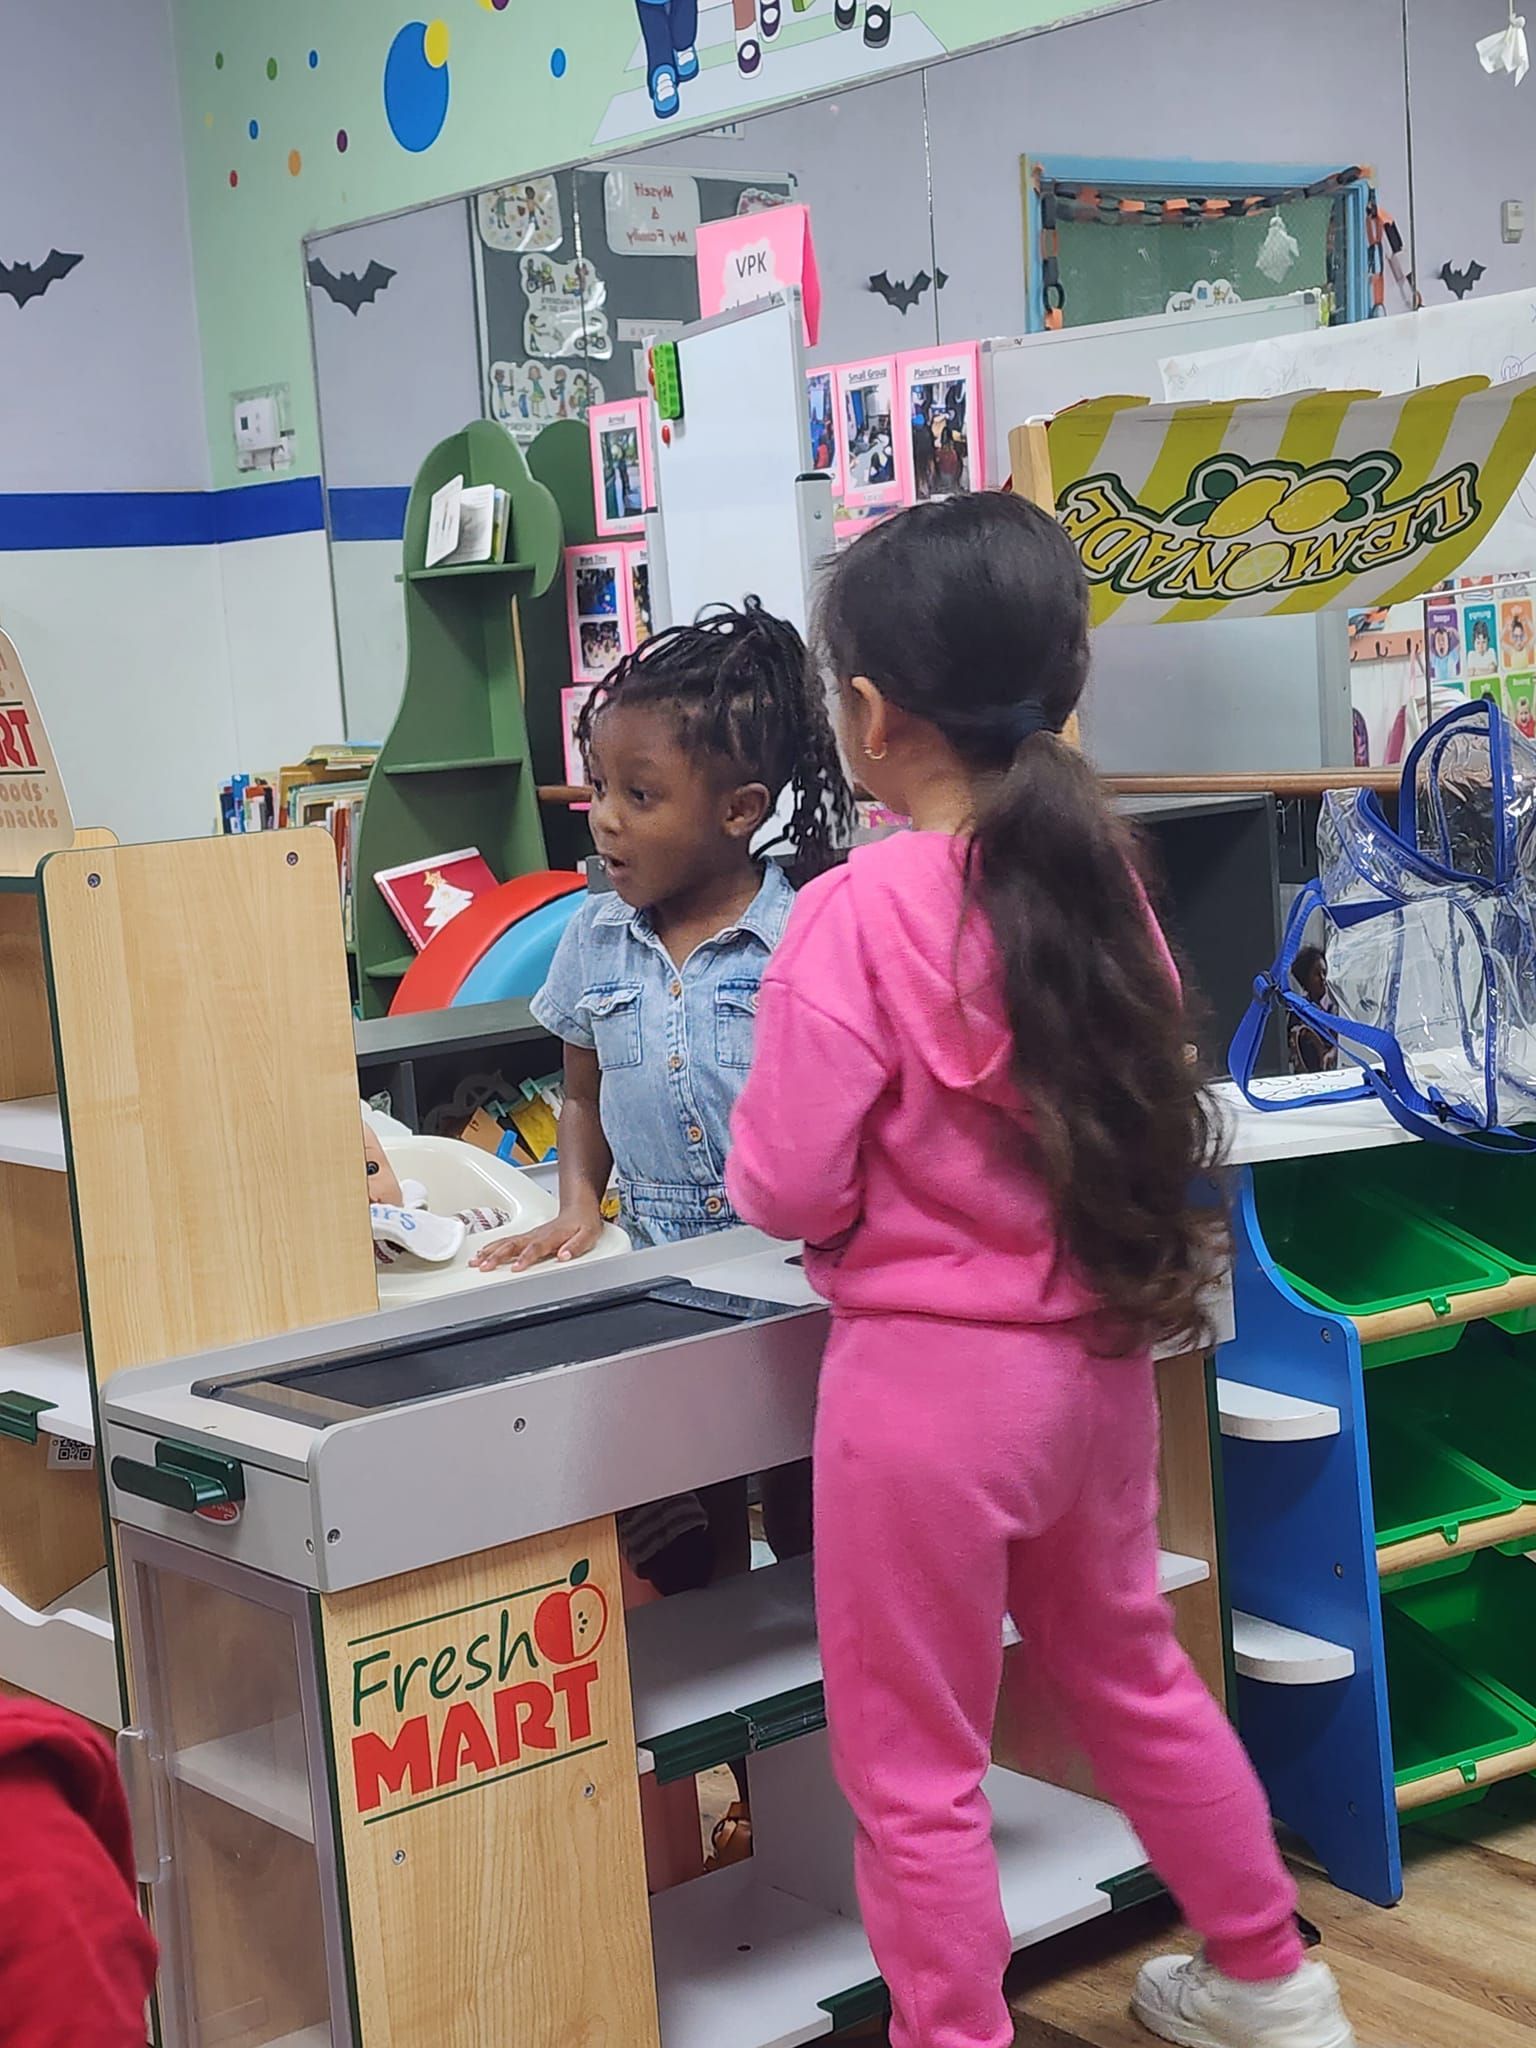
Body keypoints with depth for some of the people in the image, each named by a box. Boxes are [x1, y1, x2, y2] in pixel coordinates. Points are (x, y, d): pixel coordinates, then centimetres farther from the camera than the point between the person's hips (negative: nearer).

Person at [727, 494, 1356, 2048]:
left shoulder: (861, 911, -18)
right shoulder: (1096, 876, -1)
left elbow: (786, 1189, -16)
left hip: (931, 1377, -7)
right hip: (1096, 1355, 7)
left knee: (913, 1771, 9)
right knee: (1132, 1680, 27)